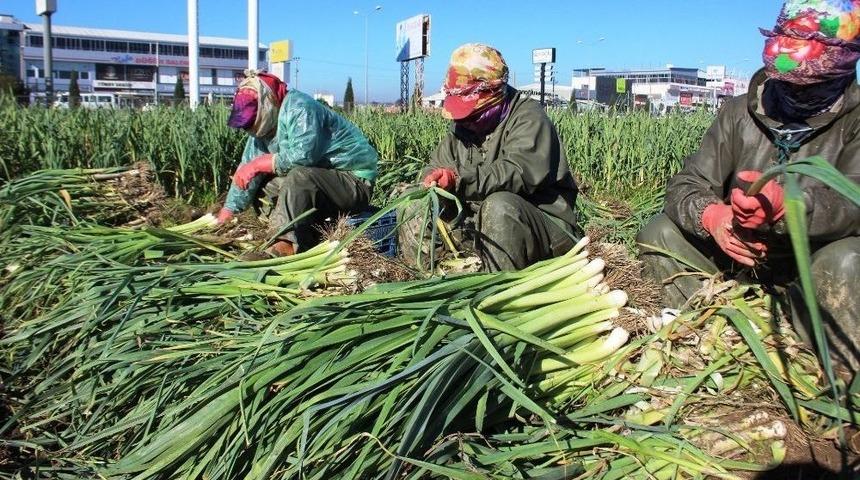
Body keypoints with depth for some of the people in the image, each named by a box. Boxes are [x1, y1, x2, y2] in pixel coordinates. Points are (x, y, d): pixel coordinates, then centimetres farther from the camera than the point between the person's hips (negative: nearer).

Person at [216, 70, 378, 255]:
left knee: (299, 176, -33)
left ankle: (287, 245, -33)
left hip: (355, 183, -9)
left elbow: (303, 155, -34)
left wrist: (259, 164, -24)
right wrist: (223, 218, 0)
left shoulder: (298, 108, -19)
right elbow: (246, 171, 5)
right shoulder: (264, 126, 7)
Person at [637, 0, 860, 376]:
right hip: (743, 257, 4)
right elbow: (685, 186, -9)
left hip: (813, 265, -3)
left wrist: (784, 203, -49)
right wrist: (711, 215, -35)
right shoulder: (741, 113, -1)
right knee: (658, 234, -14)